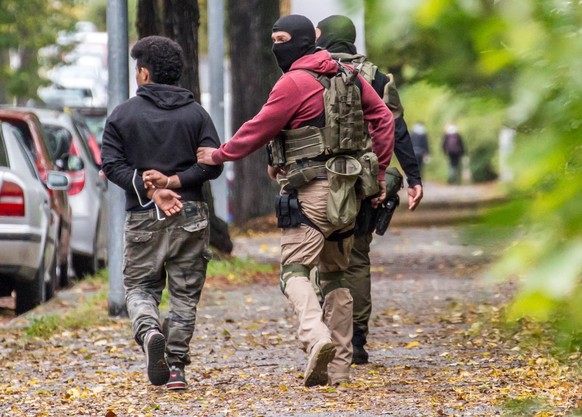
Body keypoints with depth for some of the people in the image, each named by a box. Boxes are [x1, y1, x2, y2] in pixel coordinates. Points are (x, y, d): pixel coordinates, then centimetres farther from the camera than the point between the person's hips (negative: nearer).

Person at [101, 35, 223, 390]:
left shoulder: (122, 115, 3)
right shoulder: (196, 113, 5)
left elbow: (113, 164, -7)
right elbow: (213, 163, -5)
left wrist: (151, 192, -12)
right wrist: (174, 182, -8)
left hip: (143, 217, -1)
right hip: (191, 217, 1)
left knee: (139, 287, 11)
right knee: (185, 294, 7)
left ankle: (149, 330, -20)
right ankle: (176, 367, 2)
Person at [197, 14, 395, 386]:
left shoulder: (294, 82, -9)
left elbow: (259, 129, -6)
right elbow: (384, 118, 16)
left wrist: (218, 156, 6)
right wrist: (379, 172, 19)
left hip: (312, 191, -7)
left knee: (295, 269, -10)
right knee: (335, 274, 14)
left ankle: (317, 338, -35)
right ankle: (340, 366, 12)